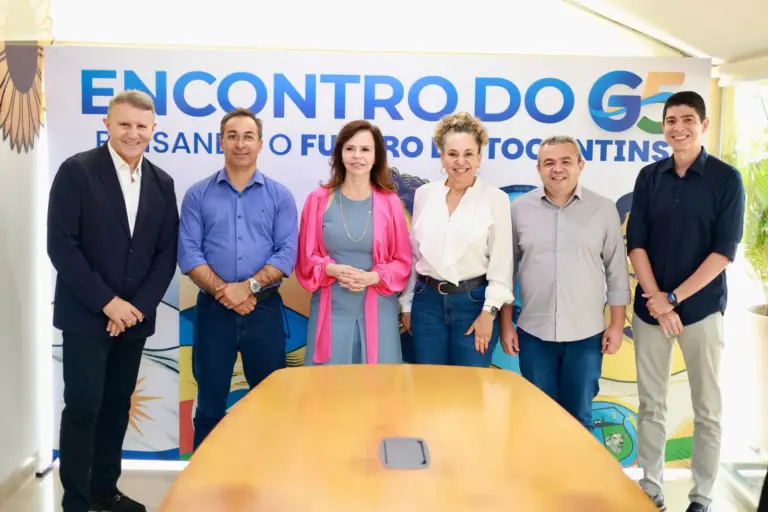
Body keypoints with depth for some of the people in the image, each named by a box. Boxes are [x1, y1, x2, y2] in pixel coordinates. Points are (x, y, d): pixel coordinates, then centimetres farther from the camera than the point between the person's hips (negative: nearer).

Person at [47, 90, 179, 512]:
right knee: (83, 406, -2)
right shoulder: (77, 171, -8)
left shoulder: (162, 183, 6)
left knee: (117, 405, 13)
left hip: (134, 315, 5)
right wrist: (107, 302, -15)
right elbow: (60, 245, -13)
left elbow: (167, 253, 5)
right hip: (85, 315, -4)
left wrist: (138, 306, -7)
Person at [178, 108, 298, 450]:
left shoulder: (279, 196, 4)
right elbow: (188, 253, -4)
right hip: (213, 309, 0)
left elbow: (287, 252, -5)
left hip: (265, 309, 0)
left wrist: (249, 286, -16)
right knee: (210, 403, 10)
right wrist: (225, 292, -14)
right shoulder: (198, 195, 4)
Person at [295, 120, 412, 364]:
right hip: (331, 310, 0)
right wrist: (333, 269, -14)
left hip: (377, 310, 0)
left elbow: (403, 261, 3)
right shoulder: (319, 200, 1)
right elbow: (306, 258, 4)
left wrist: (372, 277, -14)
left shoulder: (390, 202, -1)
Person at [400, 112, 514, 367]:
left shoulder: (496, 199, -5)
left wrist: (489, 312, -10)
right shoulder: (424, 194, 4)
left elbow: (501, 262, -6)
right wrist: (407, 303, 9)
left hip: (473, 301, -3)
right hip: (428, 301, 3)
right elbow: (413, 254, 9)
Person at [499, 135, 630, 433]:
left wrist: (617, 324, 1)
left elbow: (617, 272, 3)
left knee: (579, 417, 12)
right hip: (533, 333, 1)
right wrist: (505, 324, 2)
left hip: (586, 333, 0)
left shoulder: (603, 210, -1)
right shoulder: (519, 209, 0)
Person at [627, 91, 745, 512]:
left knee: (706, 409, 8)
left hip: (702, 308, -2)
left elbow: (724, 250, -9)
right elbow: (635, 242, 1)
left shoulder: (726, 178, -4)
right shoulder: (650, 177, 4)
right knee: (651, 405, 9)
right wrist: (656, 299, -10)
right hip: (650, 307, 2)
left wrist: (674, 297, -13)